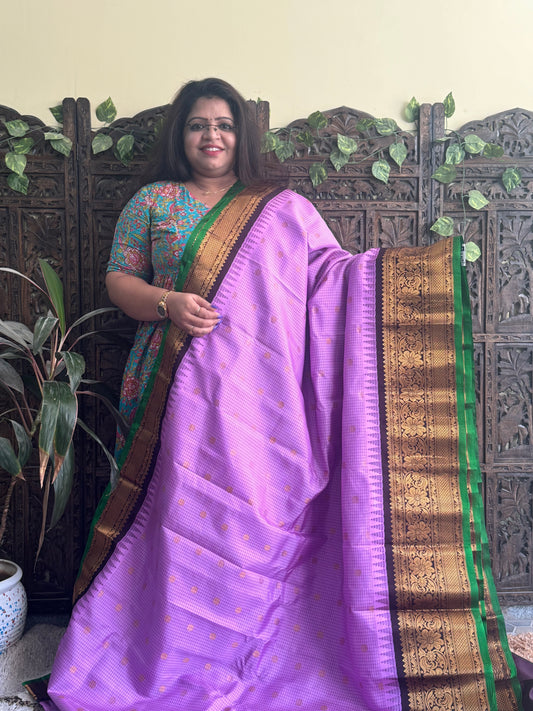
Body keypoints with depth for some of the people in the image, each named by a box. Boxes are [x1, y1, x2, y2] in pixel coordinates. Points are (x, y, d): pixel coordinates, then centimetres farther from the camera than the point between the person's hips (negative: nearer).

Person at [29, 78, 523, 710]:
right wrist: (168, 304, -10)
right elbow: (119, 279, 9)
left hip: (263, 397, 0)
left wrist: (414, 267, -5)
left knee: (259, 515, 2)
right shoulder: (152, 201, 12)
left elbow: (340, 273, 7)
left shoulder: (282, 209, 11)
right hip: (181, 394, 0)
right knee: (185, 512, 3)